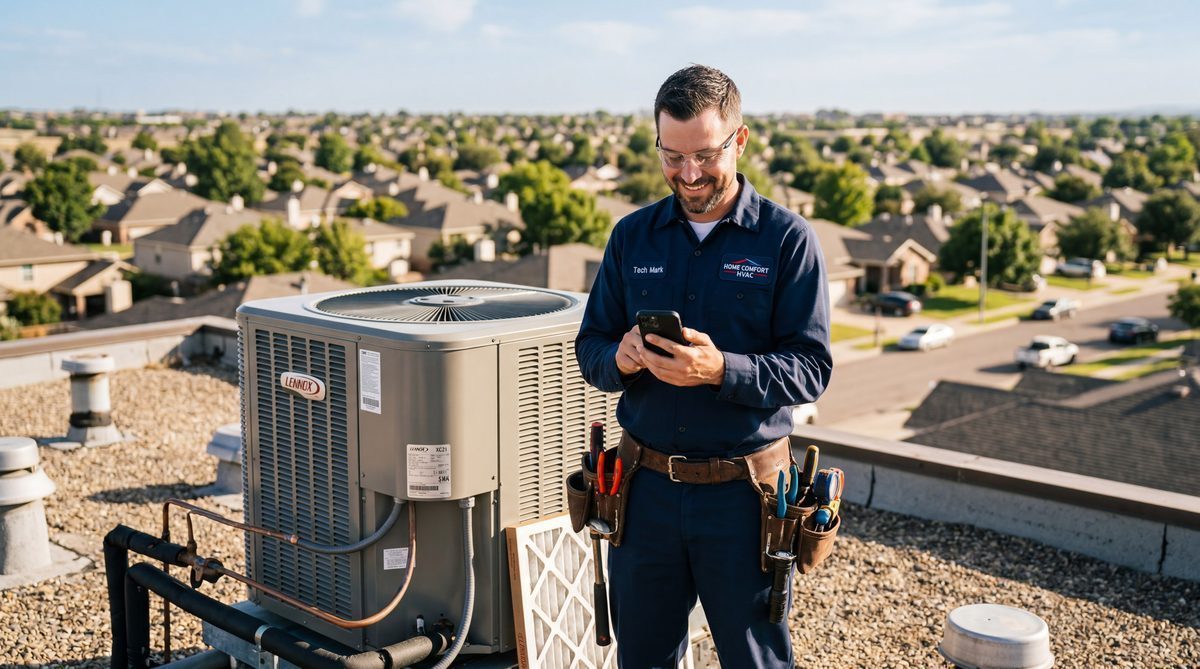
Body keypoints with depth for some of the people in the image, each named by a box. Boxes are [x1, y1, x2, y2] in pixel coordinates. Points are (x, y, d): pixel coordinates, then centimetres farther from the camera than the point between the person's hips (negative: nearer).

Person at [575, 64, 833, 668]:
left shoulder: (787, 239, -6)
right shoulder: (633, 236, 5)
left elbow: (811, 368, -11)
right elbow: (589, 347, 7)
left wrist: (722, 370, -28)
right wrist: (619, 359, -17)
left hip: (743, 490, -3)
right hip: (646, 484, 3)